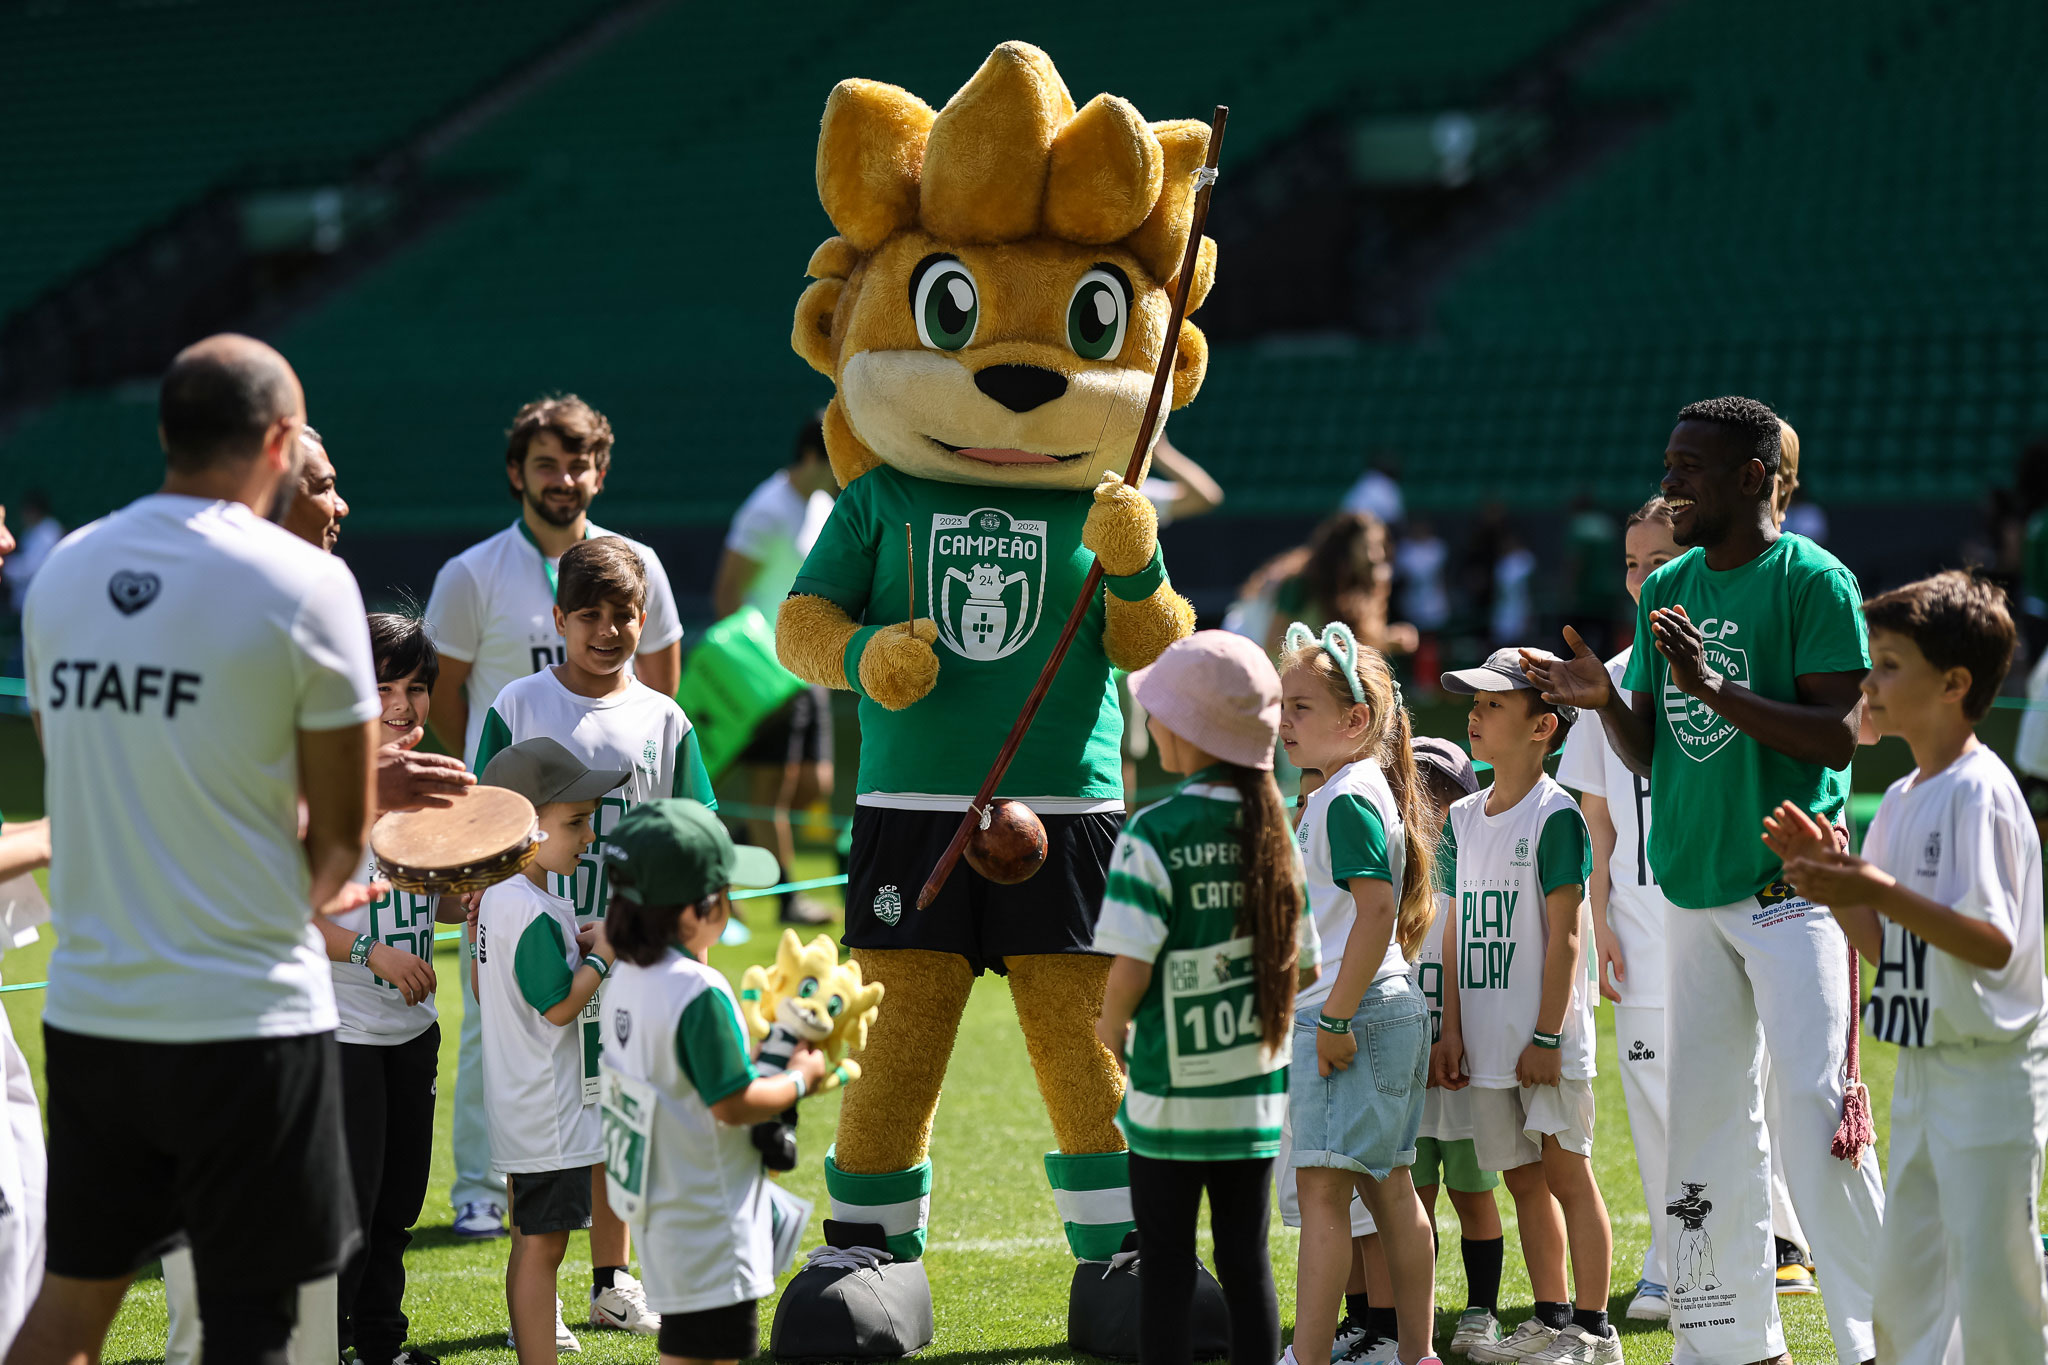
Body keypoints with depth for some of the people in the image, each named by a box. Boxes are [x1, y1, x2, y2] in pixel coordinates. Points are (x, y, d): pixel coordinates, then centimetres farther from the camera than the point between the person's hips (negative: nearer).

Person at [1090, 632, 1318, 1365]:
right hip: (1257, 1086, 4)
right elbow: (1303, 965, 7)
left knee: (1165, 1258, 3)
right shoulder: (1272, 831, 3)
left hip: (1173, 1091, -4)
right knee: (1246, 1255, 10)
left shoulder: (1154, 833, -13)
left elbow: (1132, 964, -16)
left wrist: (1111, 1031, 2)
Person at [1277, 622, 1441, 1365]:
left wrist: (1336, 1017, -24)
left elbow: (1376, 910, -24)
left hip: (1354, 1011, -11)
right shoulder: (1349, 792, 17)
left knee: (1322, 1185, -12)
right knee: (1388, 1187, 13)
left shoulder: (1348, 799, -15)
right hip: (1390, 1011, 11)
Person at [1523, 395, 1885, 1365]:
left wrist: (1717, 689, -23)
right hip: (1692, 892, 7)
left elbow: (1839, 736, -15)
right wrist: (1606, 700, -3)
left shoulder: (1813, 582, -7)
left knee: (1813, 1107, -12)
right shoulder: (1667, 590, 13)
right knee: (1703, 1116, 8)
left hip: (1790, 887, -7)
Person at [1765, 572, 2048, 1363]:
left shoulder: (1981, 792, -14)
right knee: (1903, 1283, 13)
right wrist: (1829, 873, 3)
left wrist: (1883, 893, -27)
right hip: (1922, 1067, 9)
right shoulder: (1901, 800, 13)